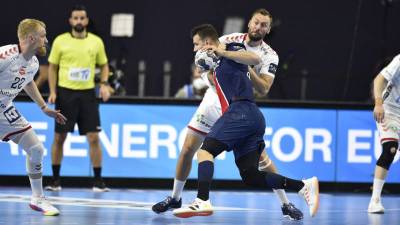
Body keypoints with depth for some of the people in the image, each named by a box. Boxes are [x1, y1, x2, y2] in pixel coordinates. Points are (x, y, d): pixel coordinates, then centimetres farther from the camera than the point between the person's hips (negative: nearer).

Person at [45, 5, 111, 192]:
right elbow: (52, 67, 5)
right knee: (59, 138, 4)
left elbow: (104, 65, 14)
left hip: (87, 94, 1)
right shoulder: (60, 41, 0)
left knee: (93, 138, -4)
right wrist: (52, 92, -4)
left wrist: (104, 84, -3)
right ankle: (55, 180, 14)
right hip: (65, 92, -1)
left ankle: (98, 182, 3)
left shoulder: (96, 42, 4)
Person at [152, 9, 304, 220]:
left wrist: (246, 66, -30)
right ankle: (175, 198, 15)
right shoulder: (231, 39, -4)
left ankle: (285, 204, -1)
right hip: (214, 99, 2)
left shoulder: (269, 56, -9)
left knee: (260, 156, -12)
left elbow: (263, 89, -19)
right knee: (187, 150, -3)